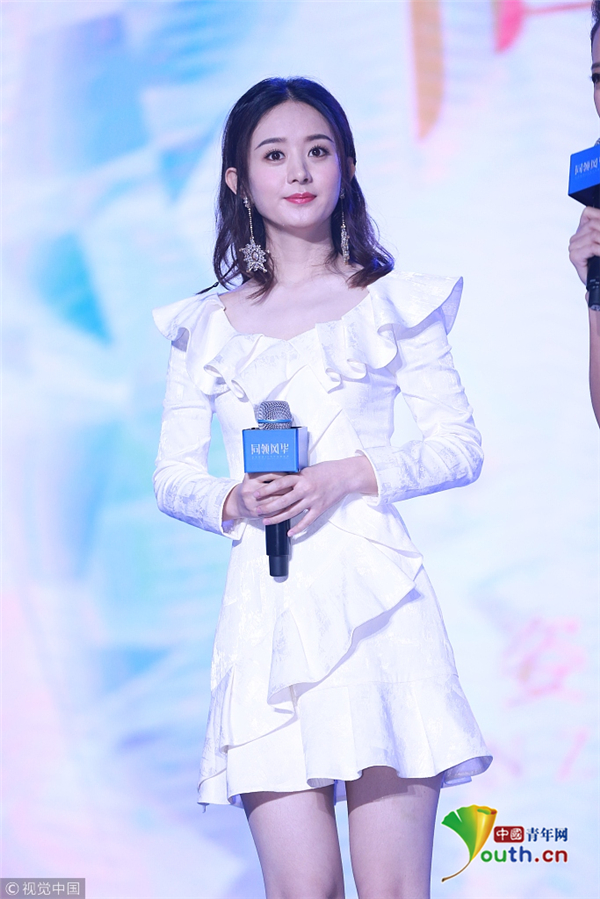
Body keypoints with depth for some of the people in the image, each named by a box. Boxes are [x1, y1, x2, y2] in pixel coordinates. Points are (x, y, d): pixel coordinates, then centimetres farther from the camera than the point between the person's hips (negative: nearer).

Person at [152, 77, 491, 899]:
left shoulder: (393, 302, 10)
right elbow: (173, 477, 15)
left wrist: (350, 476, -9)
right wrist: (233, 503, -7)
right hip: (263, 609, 1)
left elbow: (461, 446, 6)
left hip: (374, 599, -1)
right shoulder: (207, 326, 14)